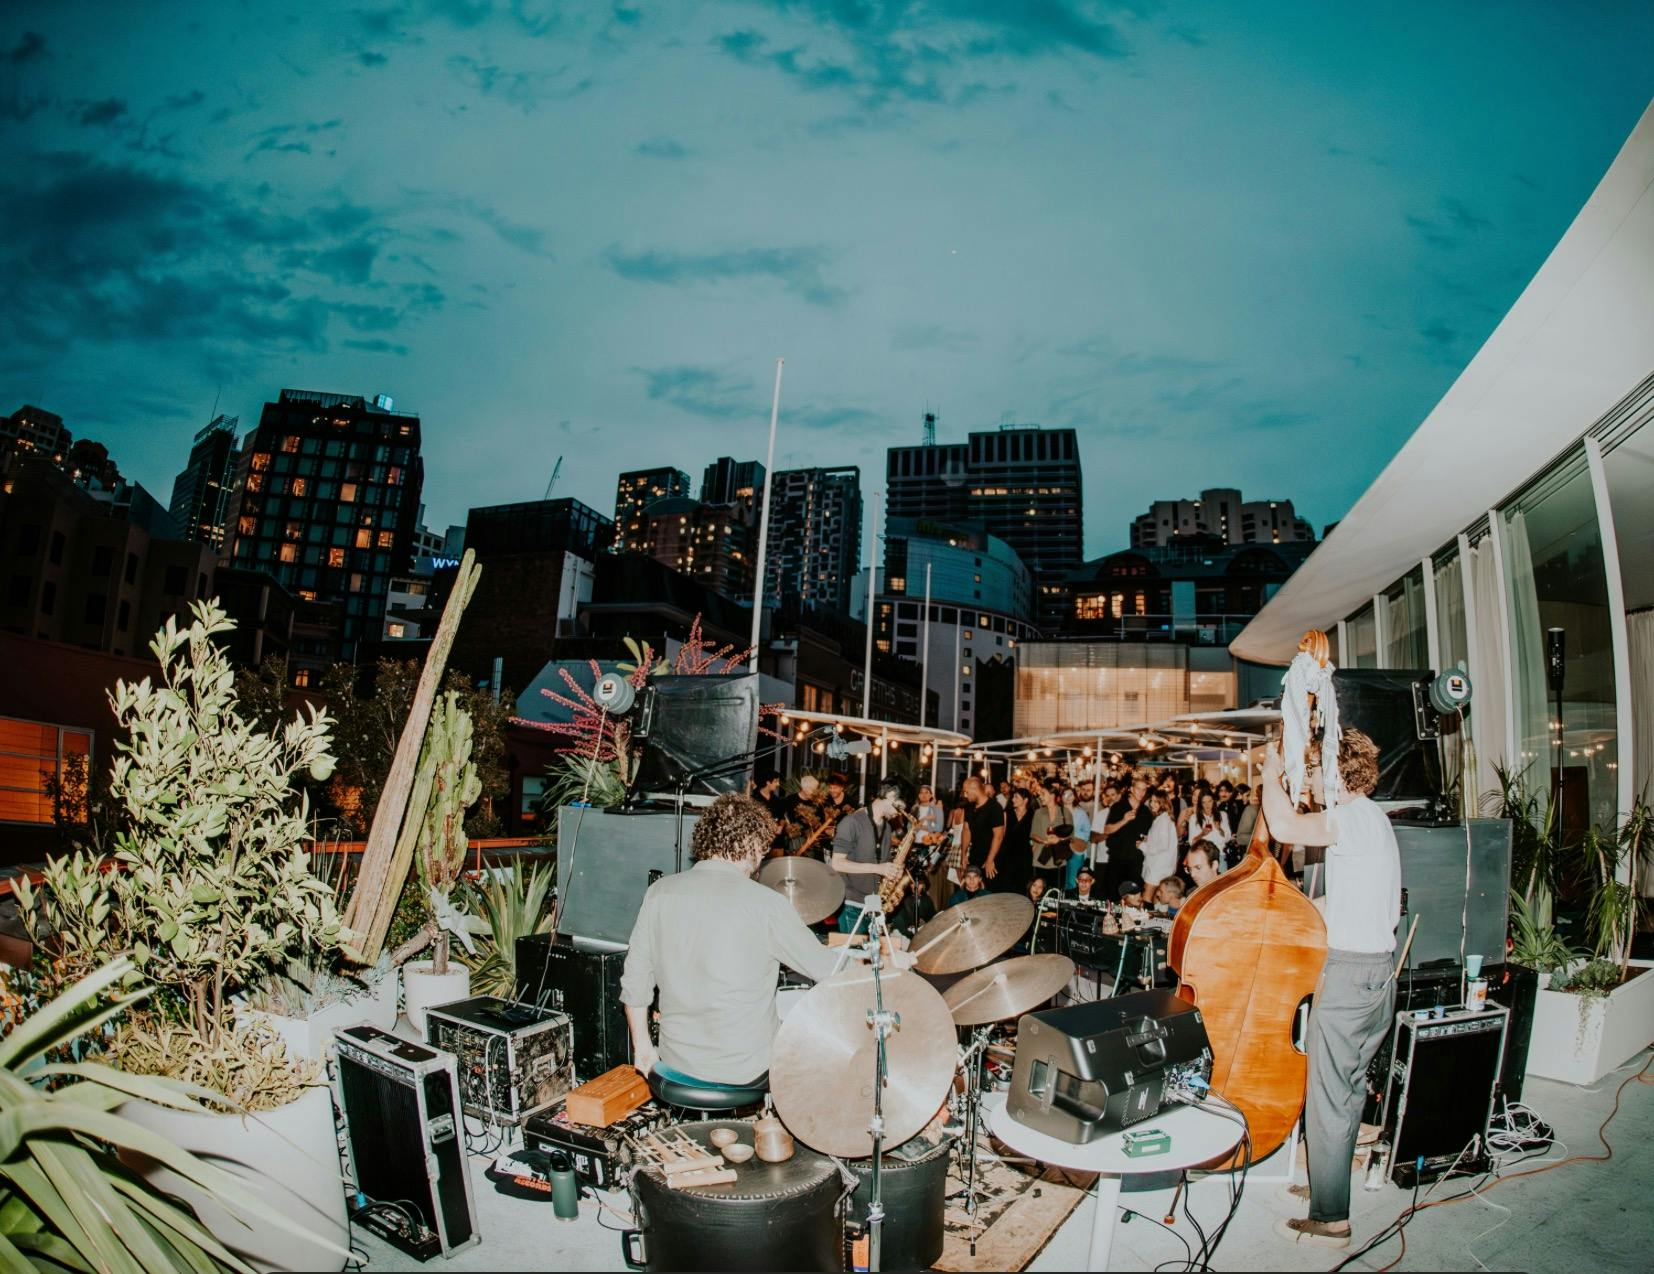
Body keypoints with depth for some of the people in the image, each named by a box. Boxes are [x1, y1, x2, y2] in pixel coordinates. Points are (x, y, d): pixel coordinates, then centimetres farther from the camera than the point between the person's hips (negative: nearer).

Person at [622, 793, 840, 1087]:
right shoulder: (765, 903, -17)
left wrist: (642, 1047, 12)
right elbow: (824, 968, -7)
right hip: (745, 1071, -4)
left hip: (676, 1062, 4)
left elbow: (635, 980, -1)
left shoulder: (660, 892, -6)